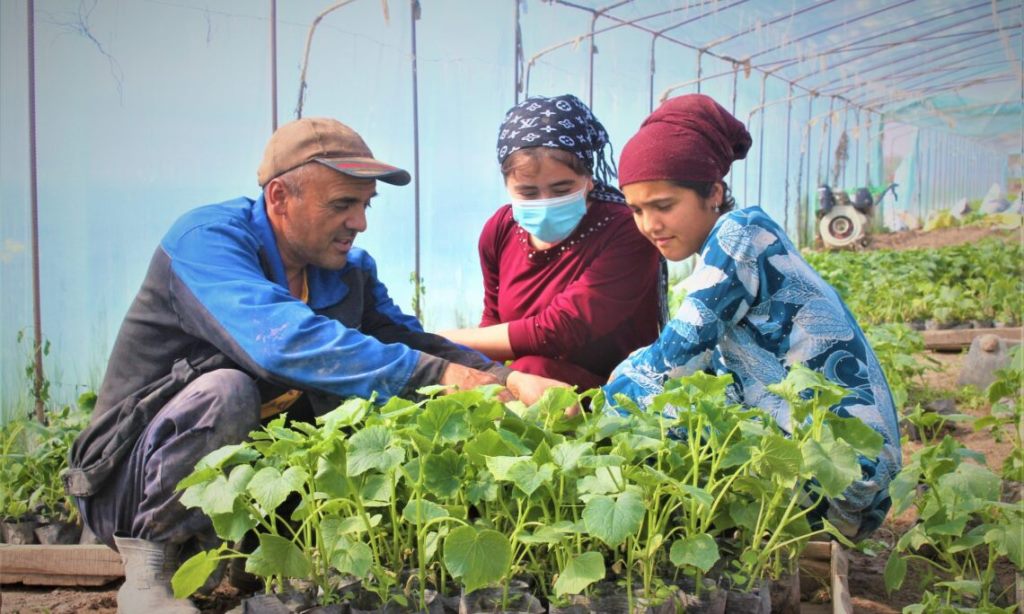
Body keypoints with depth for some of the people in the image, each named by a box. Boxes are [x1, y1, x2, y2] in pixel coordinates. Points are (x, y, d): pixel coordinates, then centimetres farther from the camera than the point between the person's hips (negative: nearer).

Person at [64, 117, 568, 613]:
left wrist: (508, 380, -26)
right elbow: (280, 339, -37)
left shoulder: (351, 271, 3)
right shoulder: (206, 239, -20)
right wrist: (436, 374, -41)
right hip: (140, 482, -6)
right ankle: (149, 566, -13)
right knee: (224, 392, -33)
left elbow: (411, 341, -6)